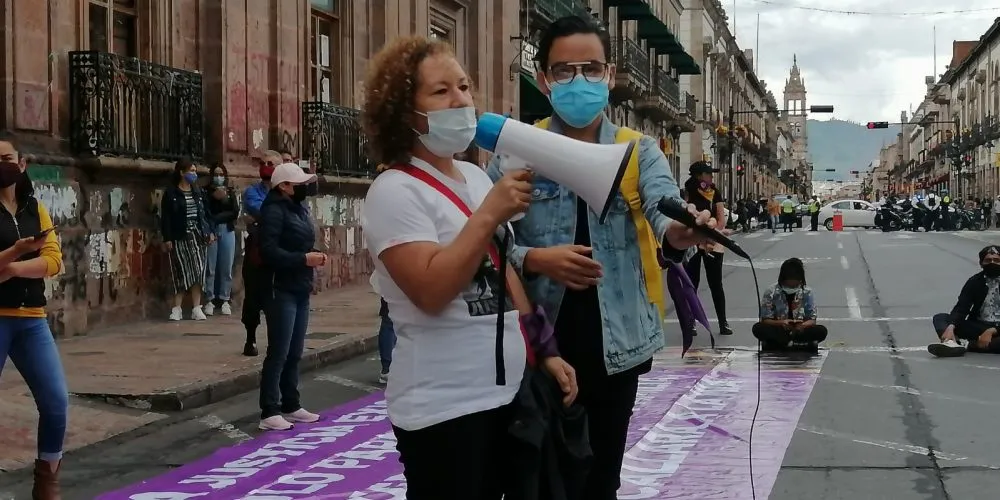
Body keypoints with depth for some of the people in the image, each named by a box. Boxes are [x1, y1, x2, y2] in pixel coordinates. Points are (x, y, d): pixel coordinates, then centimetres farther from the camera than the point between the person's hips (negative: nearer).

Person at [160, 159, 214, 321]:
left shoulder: (198, 192, 13)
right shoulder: (171, 193, -3)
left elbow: (205, 213, 15)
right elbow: (165, 217, -5)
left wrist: (210, 232, 7)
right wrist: (167, 238, -11)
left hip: (197, 236, 5)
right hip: (180, 238, -4)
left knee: (197, 272, 1)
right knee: (181, 273, -6)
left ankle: (196, 308, 5)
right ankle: (176, 309, -1)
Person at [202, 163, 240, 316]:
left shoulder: (231, 192, 11)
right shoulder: (206, 192, 4)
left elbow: (235, 212, 1)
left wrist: (217, 216, -7)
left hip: (227, 231, 2)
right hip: (210, 231, -2)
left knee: (226, 268, 2)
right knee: (210, 268, -4)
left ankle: (225, 300, 8)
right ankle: (209, 300, 2)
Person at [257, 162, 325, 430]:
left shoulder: (299, 208, 15)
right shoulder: (274, 210, -13)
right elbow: (269, 251, -22)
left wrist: (314, 256, 2)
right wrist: (304, 259, -23)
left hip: (301, 290, 9)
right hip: (282, 291, -9)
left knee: (295, 353, 14)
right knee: (278, 353, -8)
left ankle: (291, 406, 23)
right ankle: (269, 412, -4)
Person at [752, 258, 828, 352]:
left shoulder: (807, 292, -3)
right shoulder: (771, 293, -7)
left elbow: (812, 320, -4)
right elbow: (765, 320, -9)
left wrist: (803, 325, -28)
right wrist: (781, 323, -30)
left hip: (800, 331, 1)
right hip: (778, 333, -1)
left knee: (821, 331, -27)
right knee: (758, 328, -31)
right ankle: (796, 343, -29)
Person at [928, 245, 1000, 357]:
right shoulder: (975, 281, 5)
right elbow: (961, 308, -8)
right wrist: (950, 327, -27)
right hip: (978, 327, 4)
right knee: (940, 318, -15)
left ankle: (964, 344, -44)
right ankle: (952, 342, -47)